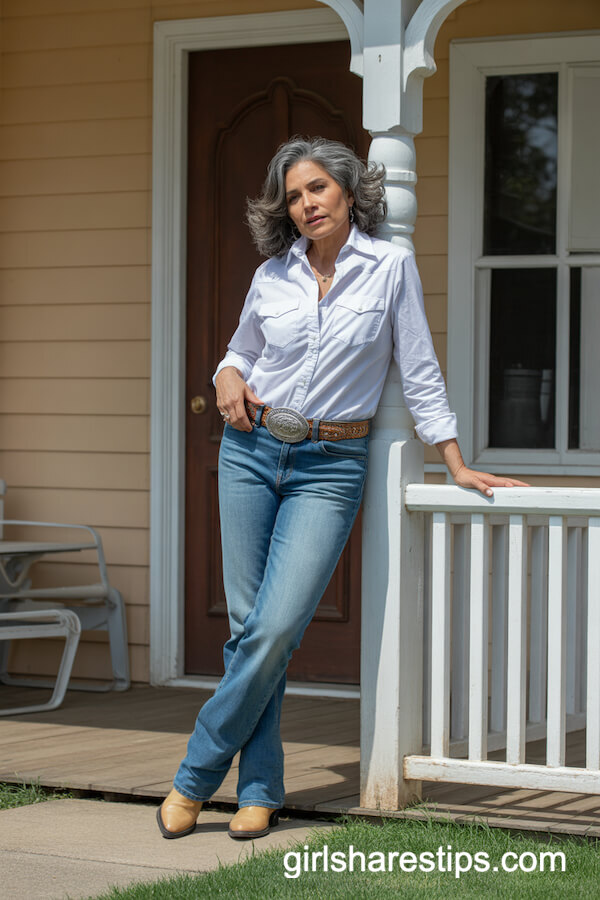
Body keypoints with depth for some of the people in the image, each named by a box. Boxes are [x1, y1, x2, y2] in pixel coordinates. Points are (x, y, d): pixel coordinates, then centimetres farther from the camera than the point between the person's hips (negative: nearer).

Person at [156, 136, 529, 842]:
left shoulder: (391, 266, -2)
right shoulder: (273, 275, 6)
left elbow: (419, 372, 2)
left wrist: (455, 465, 1)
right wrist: (228, 378, -1)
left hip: (331, 468, -3)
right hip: (252, 454, 3)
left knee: (275, 630, -13)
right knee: (249, 625, 0)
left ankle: (195, 778, 0)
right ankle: (260, 790, 9)